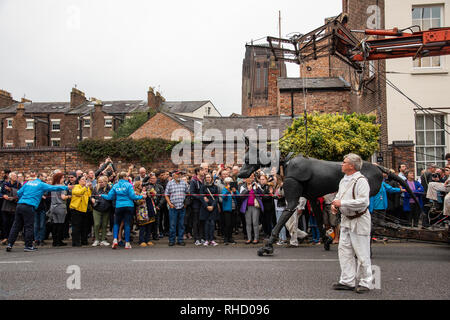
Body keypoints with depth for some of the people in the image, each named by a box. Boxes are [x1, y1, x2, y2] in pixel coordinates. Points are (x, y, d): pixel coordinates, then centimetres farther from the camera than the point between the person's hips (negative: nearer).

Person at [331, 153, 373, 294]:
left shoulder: (361, 180, -16)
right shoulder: (343, 180, 13)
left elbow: (363, 201, -25)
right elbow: (339, 196, 25)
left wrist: (342, 203, -22)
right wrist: (334, 204, 3)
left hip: (359, 220, -9)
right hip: (346, 220, 9)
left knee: (362, 253, 0)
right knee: (344, 251, 10)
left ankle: (366, 283, 12)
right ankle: (347, 281, 19)